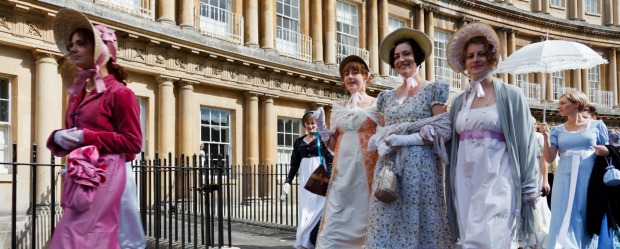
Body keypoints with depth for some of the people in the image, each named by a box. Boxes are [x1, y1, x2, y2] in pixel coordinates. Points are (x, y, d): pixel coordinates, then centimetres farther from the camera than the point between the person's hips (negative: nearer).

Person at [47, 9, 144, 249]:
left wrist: (86, 137, -15)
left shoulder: (119, 93, -6)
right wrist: (58, 137, 1)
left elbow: (132, 143, -11)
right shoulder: (77, 93, 17)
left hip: (108, 179, -8)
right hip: (81, 179, 8)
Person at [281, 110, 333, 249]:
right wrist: (288, 181, 6)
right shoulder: (299, 142, 13)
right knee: (305, 209, 2)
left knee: (318, 207, -8)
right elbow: (295, 164, 15)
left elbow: (330, 160, -6)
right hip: (305, 178, 4)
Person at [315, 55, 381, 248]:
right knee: (335, 223, -3)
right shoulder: (339, 107, 16)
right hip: (343, 170, 3)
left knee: (366, 221, 0)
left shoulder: (378, 104, 4)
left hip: (368, 169, -3)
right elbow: (334, 145, 14)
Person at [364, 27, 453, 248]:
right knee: (387, 229, 2)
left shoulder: (433, 89, 1)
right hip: (389, 167, 5)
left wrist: (407, 139, -16)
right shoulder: (387, 96, 17)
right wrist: (382, 145, -4)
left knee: (420, 226, -5)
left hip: (421, 166, -5)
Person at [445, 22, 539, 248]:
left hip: (497, 182, -5)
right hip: (465, 183, 5)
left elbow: (525, 143, -2)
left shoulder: (511, 95, 0)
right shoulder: (458, 101, 13)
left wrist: (529, 187, -4)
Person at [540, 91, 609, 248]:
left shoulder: (596, 125, 5)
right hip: (566, 179, 1)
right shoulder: (557, 130, 9)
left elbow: (608, 151, 10)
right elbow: (549, 158, 4)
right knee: (565, 221, -3)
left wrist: (605, 151, -12)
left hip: (590, 177, -1)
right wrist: (546, 137, -9)